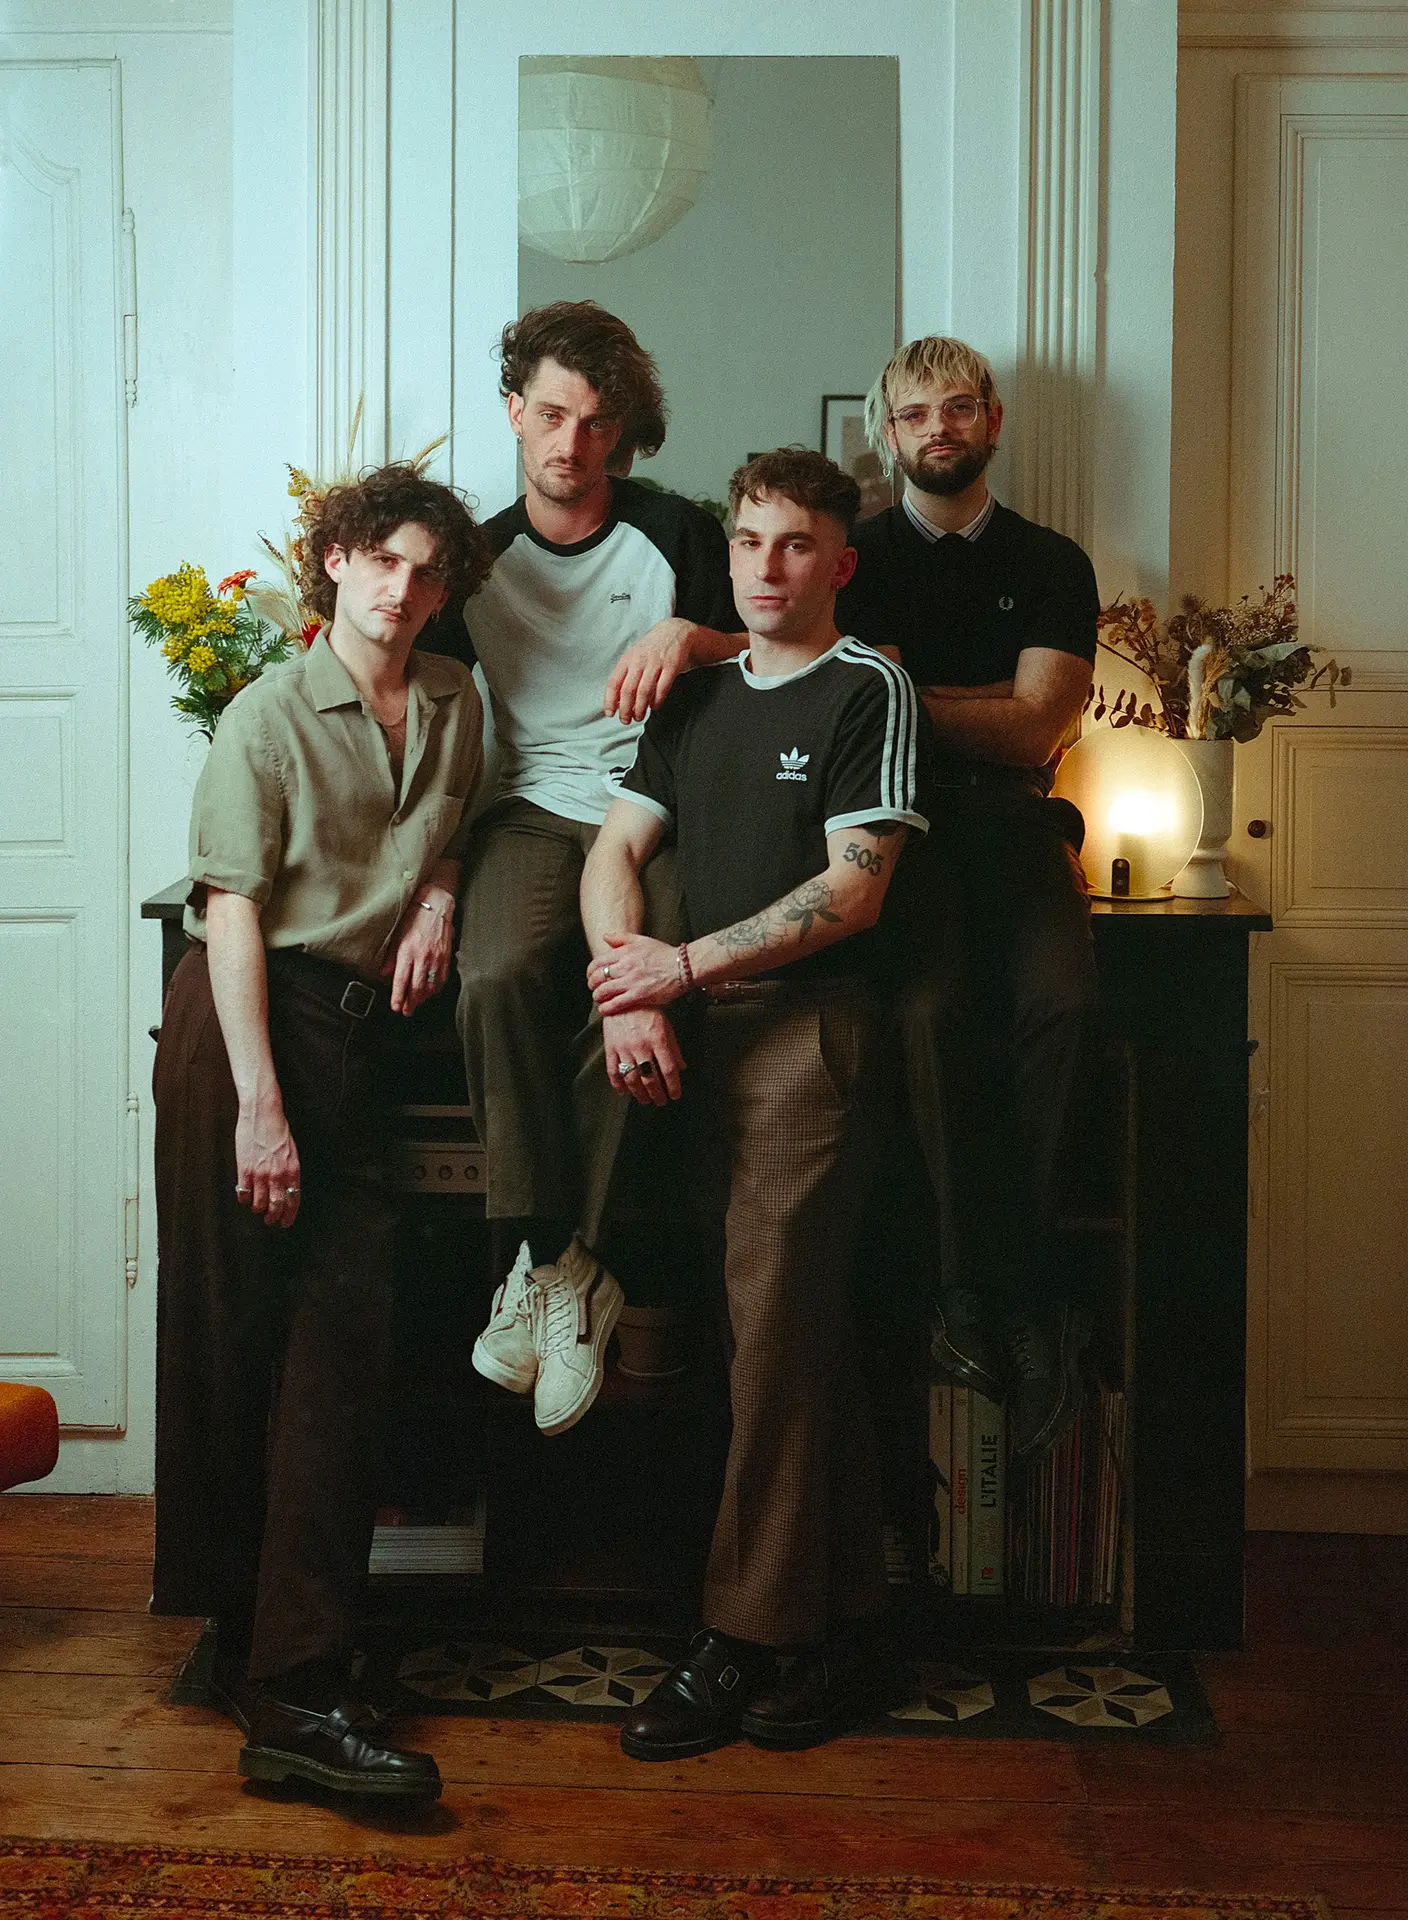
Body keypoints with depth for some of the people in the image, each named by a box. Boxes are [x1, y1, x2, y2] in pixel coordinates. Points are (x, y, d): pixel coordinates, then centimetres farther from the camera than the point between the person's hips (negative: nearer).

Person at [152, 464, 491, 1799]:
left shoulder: (455, 703, 12)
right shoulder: (270, 714, -3)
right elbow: (232, 910, -10)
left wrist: (438, 894, 4)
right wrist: (260, 1102, -18)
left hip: (356, 1030, 5)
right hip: (243, 1025, -5)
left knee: (345, 1327, -1)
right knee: (232, 1336, -1)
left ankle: (291, 1682, 7)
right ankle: (280, 1681, 6)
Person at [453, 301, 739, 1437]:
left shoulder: (681, 535, 7)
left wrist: (700, 638, -14)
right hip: (535, 814, 2)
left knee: (638, 1002, -32)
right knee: (499, 976, -32)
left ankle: (567, 1263, -19)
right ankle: (553, 1251, -22)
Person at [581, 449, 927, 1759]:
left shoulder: (869, 690, -1)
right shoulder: (699, 698, 19)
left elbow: (853, 890, -10)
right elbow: (613, 852, 11)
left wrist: (682, 965, -13)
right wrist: (631, 997, -6)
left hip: (811, 1026, -6)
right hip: (703, 1032, 6)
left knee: (776, 1332, -8)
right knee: (809, 1341, 10)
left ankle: (741, 1639, 1)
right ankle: (846, 1626, 19)